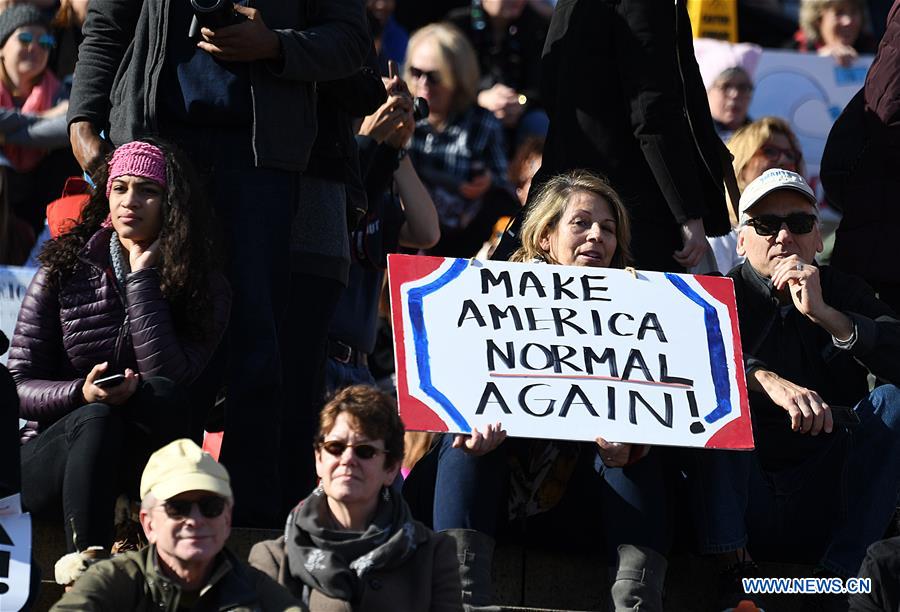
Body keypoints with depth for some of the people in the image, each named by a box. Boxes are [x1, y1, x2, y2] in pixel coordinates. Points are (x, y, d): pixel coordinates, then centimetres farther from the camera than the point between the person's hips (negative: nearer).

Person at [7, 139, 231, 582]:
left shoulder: (204, 288, 1)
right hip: (50, 453, 0)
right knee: (96, 421, -34)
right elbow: (18, 386, -1)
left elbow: (167, 376, -17)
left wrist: (144, 277, -12)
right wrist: (81, 394, -23)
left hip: (147, 456, 1)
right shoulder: (64, 270, 2)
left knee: (164, 400, -32)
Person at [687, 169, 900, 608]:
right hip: (741, 502, -2)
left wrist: (825, 315, -18)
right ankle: (731, 566, -28)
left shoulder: (843, 294, 11)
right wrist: (766, 379, -38)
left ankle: (842, 572, -23)